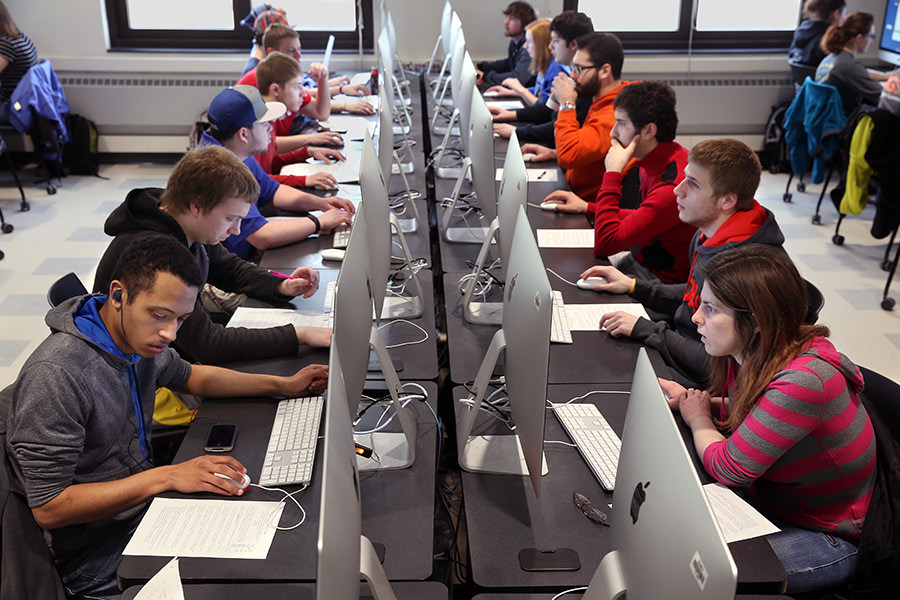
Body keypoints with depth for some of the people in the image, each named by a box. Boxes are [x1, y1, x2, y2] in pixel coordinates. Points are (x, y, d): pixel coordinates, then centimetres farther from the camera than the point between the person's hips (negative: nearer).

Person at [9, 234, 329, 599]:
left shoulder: (138, 336, -3)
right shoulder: (55, 376, -27)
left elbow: (190, 376, 19)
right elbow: (48, 508, -24)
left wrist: (283, 385, 10)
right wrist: (165, 477, -27)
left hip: (146, 503, 8)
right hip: (98, 560, -8)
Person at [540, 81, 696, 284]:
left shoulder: (672, 187, -30)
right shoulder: (662, 160, 0)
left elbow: (604, 244, -29)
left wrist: (613, 173, -26)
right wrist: (588, 208, 7)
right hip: (638, 259, 9)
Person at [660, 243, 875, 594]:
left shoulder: (803, 381, -34)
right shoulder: (750, 356, -8)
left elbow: (729, 467, -29)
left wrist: (698, 420, -10)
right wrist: (691, 399, -5)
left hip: (827, 538, -8)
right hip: (765, 501, 8)